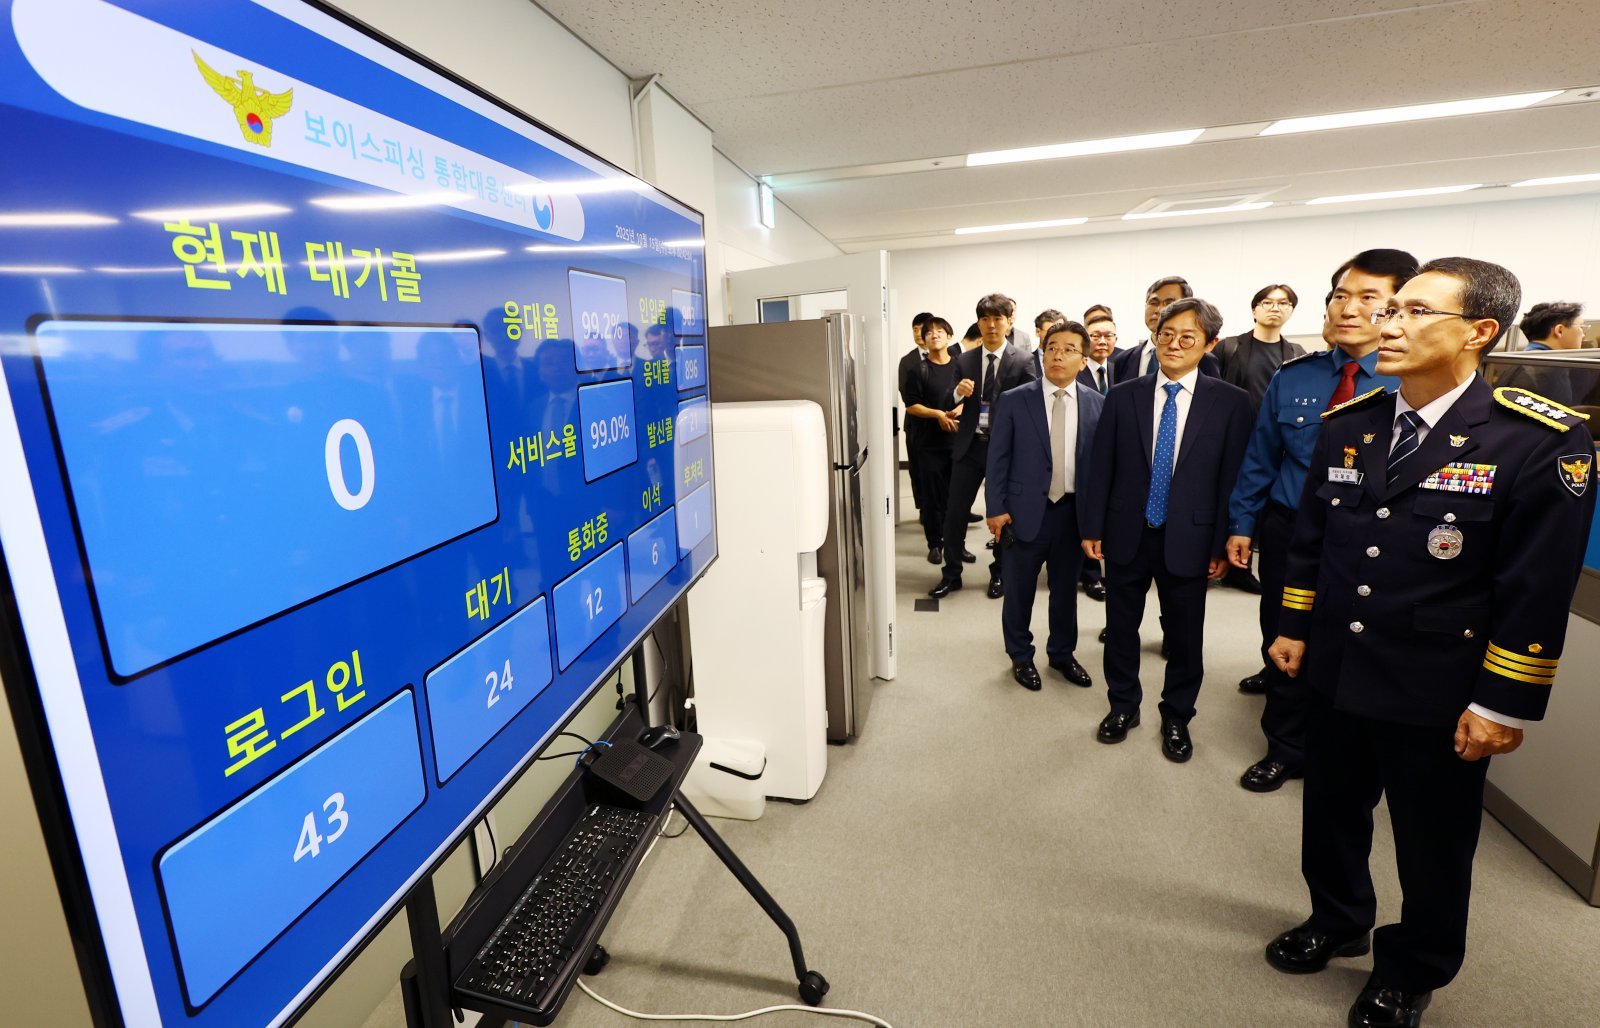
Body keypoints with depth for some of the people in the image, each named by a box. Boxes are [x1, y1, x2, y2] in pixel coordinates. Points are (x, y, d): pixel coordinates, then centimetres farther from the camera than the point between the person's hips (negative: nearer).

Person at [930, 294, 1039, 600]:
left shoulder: (1022, 362, -5)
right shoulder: (964, 361, 5)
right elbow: (949, 404, 4)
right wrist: (958, 393, -17)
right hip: (969, 445, 2)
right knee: (955, 511, 3)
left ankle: (998, 574, 29)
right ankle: (951, 574, 18)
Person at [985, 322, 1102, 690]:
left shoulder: (1097, 404, 1)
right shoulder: (1013, 401, -5)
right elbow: (997, 459, -4)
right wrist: (995, 508, -9)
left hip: (1074, 512, 2)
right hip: (1025, 511, -2)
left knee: (1066, 588, 18)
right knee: (1018, 590, 9)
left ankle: (1062, 653, 38)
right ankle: (1021, 657, 29)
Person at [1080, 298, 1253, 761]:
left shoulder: (1230, 402, -3)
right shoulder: (1122, 397, 0)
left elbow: (1233, 477, -3)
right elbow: (1102, 467, 1)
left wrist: (1222, 543, -5)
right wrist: (1093, 527, -1)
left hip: (1187, 538, -1)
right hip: (1127, 533, 1)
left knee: (1184, 635, 12)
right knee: (1121, 626, 13)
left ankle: (1177, 716, 34)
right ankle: (1123, 705, 34)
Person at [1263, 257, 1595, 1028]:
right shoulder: (1346, 424, 0)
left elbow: (1537, 590, -15)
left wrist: (1505, 704, -13)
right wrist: (1294, 626, 10)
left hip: (1439, 697, -4)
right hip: (1335, 674, 4)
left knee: (1432, 846, 17)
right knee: (1331, 813, 22)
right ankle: (1337, 922, 48)